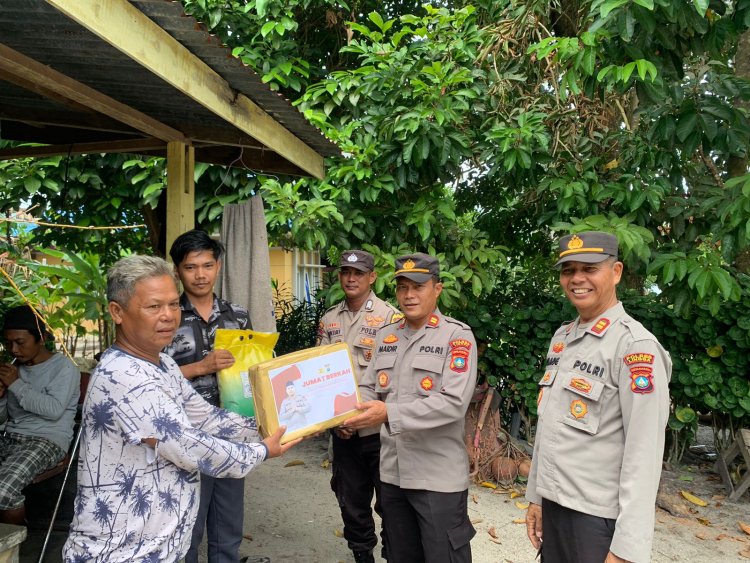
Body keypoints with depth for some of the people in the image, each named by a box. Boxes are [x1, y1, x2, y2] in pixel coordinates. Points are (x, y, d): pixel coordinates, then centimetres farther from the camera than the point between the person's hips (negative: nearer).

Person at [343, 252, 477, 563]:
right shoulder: (385, 336, 8)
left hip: (439, 477, -6)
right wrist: (350, 414, -12)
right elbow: (369, 389, 10)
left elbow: (453, 403, -21)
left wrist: (389, 413, -27)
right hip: (392, 473, 6)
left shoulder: (457, 336, -11)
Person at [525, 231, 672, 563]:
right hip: (553, 505, 7)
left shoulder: (636, 346, -16)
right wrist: (536, 497, 13)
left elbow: (644, 454, -19)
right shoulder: (561, 338, 7)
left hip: (599, 517, -7)